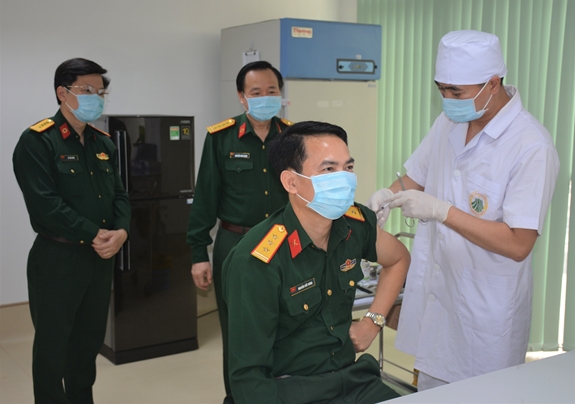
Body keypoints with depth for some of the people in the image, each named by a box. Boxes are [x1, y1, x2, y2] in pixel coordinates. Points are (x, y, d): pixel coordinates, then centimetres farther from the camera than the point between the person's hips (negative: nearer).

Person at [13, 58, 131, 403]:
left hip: (101, 257, 7)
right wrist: (93, 235, -19)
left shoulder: (104, 143, 11)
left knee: (90, 340, 17)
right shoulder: (37, 141, -10)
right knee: (53, 345, 6)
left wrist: (121, 231, -10)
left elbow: (119, 194, 10)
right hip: (57, 257, -6)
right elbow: (45, 203, -19)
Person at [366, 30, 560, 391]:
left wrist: (442, 211, -28)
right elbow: (415, 179, 14)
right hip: (433, 294, 6)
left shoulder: (532, 147, -20)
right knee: (429, 390, 18)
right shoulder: (449, 122, 2)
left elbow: (518, 244, -23)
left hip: (485, 313, -6)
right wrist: (390, 195, -8)